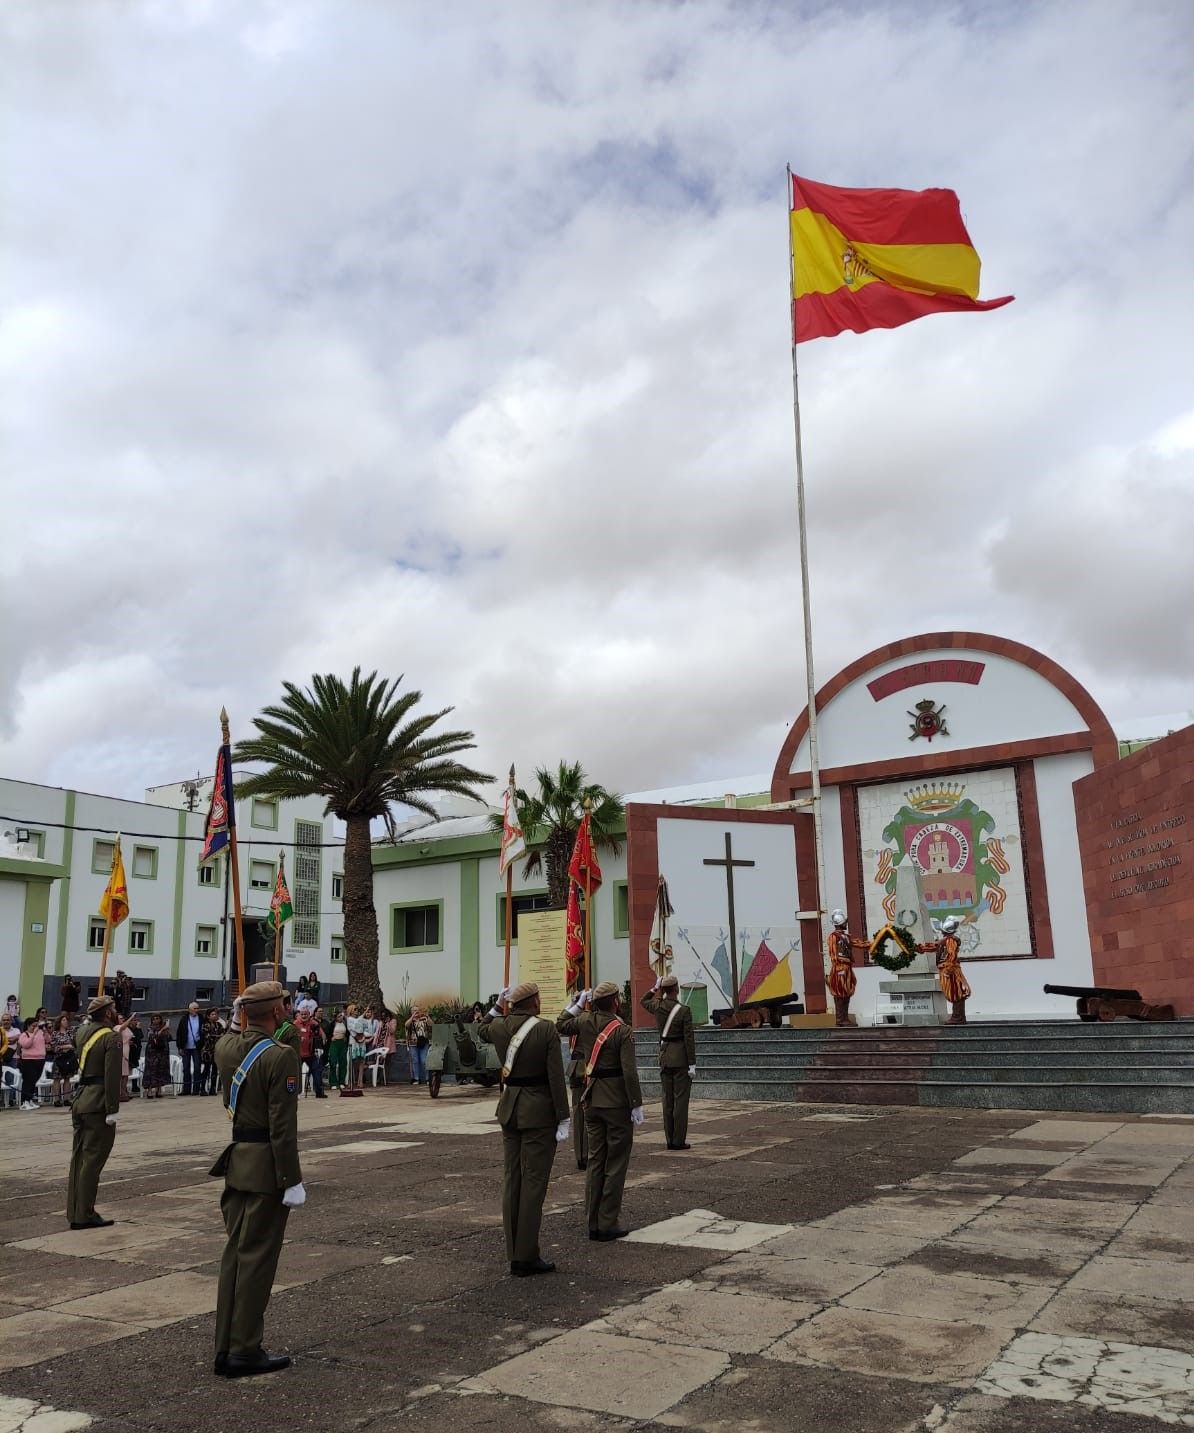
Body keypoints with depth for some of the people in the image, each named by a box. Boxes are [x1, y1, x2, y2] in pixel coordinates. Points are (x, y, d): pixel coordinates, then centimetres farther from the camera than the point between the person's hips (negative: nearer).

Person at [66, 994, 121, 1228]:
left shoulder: (82, 1031, 10)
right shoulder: (111, 1038, -14)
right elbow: (112, 1077, -20)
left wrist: (89, 1016, 37)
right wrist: (112, 1111, -18)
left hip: (80, 1103, 9)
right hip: (98, 1105, -8)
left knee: (79, 1157, 13)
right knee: (92, 1160, -3)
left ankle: (74, 1212, 19)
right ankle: (84, 1215, 0)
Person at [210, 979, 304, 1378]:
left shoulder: (226, 1045, 3)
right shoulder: (281, 1056, -19)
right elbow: (283, 1125, -21)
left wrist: (247, 1017, 21)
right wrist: (293, 1181, -16)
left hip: (237, 1161, 8)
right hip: (267, 1166, -8)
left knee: (235, 1252, 15)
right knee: (257, 1257, 2)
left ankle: (225, 1348, 21)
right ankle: (245, 1352, 9)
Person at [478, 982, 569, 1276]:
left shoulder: (500, 1026, 1)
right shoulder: (546, 1030, -14)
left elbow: (481, 1029, 27)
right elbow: (556, 1078, -15)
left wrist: (499, 1004, 25)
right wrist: (563, 1119, -11)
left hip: (509, 1109, 6)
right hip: (539, 1112, -6)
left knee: (511, 1180, 11)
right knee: (534, 1183, -1)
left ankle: (514, 1255, 16)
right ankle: (526, 1257, 2)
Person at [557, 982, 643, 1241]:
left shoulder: (587, 1022, 1)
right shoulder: (622, 1031, -15)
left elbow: (561, 1025, 22)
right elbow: (629, 1072, -18)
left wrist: (577, 1004, 20)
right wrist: (637, 1105, -12)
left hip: (592, 1101, 6)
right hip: (617, 1103, -6)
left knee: (596, 1160, 13)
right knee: (615, 1163, 2)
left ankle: (593, 1222, 16)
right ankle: (608, 1223, 4)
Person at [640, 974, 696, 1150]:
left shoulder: (658, 1007, 0)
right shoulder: (684, 1011, -14)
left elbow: (643, 1002, 24)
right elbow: (689, 1038, -15)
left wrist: (655, 988, 16)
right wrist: (692, 1064, -12)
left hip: (664, 1056, 5)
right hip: (681, 1058, -5)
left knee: (668, 1099, 10)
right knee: (681, 1099, -1)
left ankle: (670, 1139, 12)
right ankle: (679, 1141, -1)